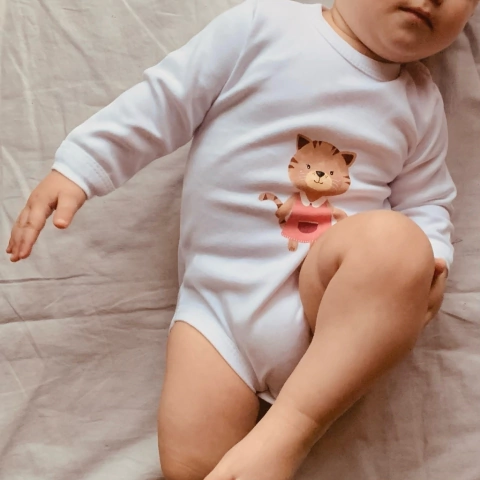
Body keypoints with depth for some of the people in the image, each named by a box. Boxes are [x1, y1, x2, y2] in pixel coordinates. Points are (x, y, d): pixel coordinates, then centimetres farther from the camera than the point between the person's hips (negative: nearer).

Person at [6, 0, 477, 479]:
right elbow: (164, 102, 1)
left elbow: (426, 204, 17)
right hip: (221, 303, -1)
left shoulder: (422, 102, 11)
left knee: (394, 241, -34)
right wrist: (75, 167, -6)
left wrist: (428, 260, -5)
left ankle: (287, 429, -28)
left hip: (340, 298, 2)